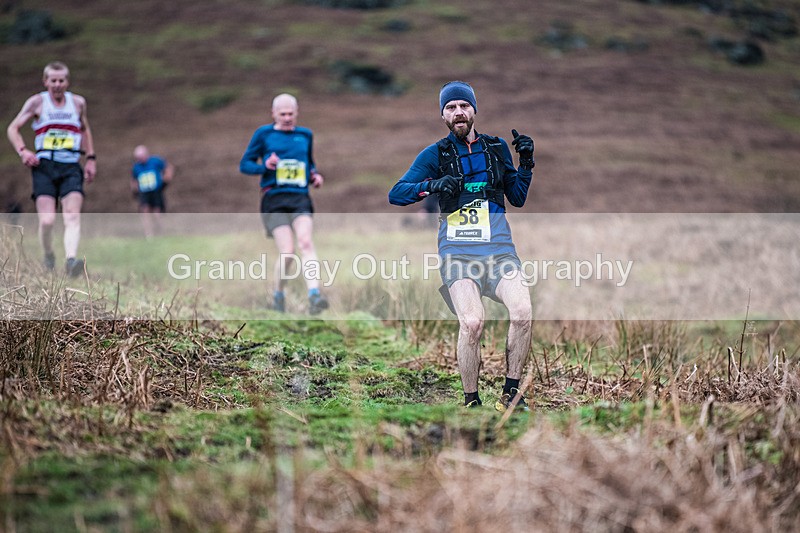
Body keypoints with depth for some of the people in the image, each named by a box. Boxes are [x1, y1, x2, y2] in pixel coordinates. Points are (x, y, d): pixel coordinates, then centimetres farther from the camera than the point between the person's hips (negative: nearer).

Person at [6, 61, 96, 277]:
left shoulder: (78, 102, 12)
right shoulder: (37, 102, 5)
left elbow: (85, 129, 28)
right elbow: (13, 128, 9)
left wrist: (91, 158, 20)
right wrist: (23, 151, -8)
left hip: (71, 167, 2)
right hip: (44, 166, -2)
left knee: (73, 216, -19)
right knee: (47, 220, -10)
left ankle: (71, 260, -32)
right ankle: (48, 255, 17)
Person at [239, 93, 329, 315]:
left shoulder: (305, 135, 16)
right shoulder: (264, 134, 6)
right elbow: (244, 165, 6)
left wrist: (316, 176, 9)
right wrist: (264, 166, -13)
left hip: (300, 199, 3)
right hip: (274, 200, -2)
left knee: (306, 242, -21)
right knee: (287, 251, -13)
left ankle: (314, 296, -31)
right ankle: (278, 295, 11)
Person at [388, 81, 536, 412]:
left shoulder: (497, 148, 16)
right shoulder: (435, 154, 8)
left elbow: (518, 198, 20)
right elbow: (395, 194, 0)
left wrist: (526, 162, 5)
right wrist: (432, 185, -17)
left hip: (498, 247, 2)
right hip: (457, 250, -2)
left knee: (523, 313, -24)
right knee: (472, 322, -26)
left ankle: (510, 395, -8)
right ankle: (471, 402, -8)